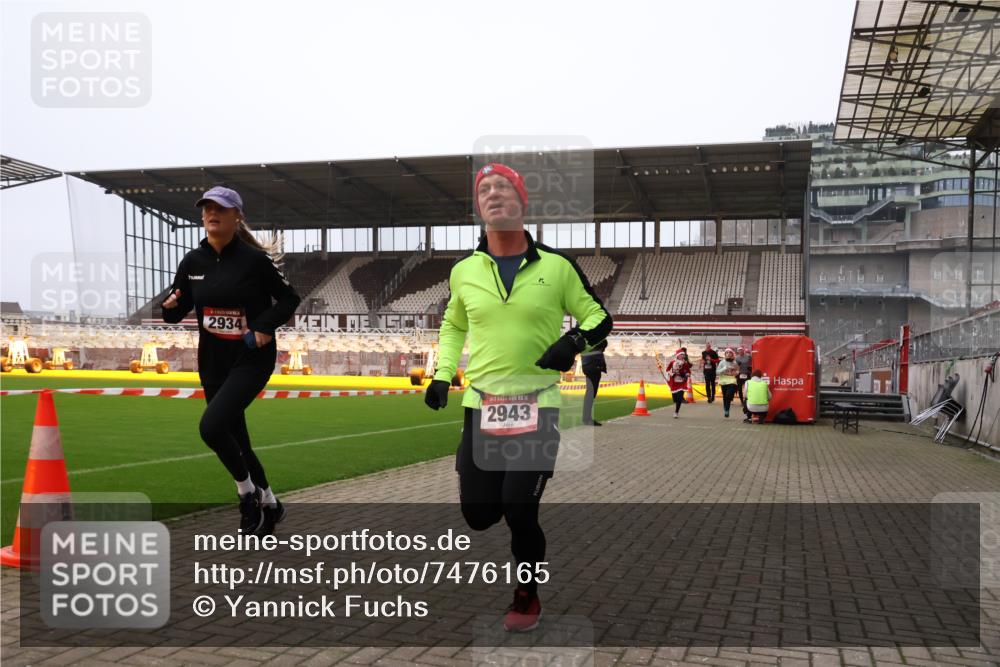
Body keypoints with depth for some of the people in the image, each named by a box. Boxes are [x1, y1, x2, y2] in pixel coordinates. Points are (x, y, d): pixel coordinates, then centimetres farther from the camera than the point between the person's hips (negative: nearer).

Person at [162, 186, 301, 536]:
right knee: (235, 439, 12)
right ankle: (269, 504, 32)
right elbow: (177, 311, 9)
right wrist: (169, 307, -14)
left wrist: (265, 325, -18)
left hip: (252, 360, -6)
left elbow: (289, 299, -2)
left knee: (211, 426, -22)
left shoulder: (254, 259, -11)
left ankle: (248, 491, 3)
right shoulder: (193, 261, 2)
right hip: (212, 363, 6)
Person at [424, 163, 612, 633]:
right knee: (478, 515, 5)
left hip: (538, 405, -3)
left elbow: (598, 317, 5)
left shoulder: (557, 266, -5)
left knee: (519, 511, -8)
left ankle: (527, 597, 21)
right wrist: (442, 374, 10)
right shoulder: (464, 270, 4)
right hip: (481, 406, 3)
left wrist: (576, 340, -16)